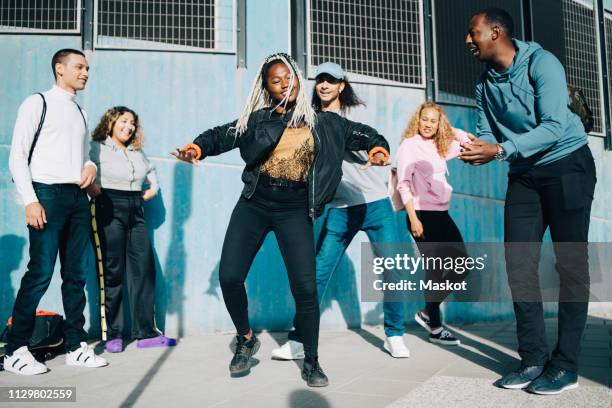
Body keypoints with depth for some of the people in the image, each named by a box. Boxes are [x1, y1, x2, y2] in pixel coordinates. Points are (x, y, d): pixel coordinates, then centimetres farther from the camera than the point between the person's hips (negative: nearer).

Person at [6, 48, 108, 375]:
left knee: (76, 274, 6)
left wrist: (90, 165, 2)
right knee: (40, 273, -9)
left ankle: (76, 346, 14)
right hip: (47, 194, -6)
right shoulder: (38, 103, 1)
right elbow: (17, 157, -5)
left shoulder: (80, 112, 21)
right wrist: (30, 201, -14)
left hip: (78, 197, 7)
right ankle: (16, 351, 3)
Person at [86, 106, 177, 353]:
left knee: (144, 269, 0)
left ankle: (146, 333, 4)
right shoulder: (97, 148, 2)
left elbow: (151, 170, 37)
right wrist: (91, 188, -21)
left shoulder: (137, 152, 21)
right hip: (111, 210, -6)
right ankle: (113, 334, 6)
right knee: (113, 272, -3)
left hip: (136, 211, 6)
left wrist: (153, 188, 21)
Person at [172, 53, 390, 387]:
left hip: (294, 210, -1)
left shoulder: (321, 121, 7)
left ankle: (311, 363, 12)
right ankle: (246, 340, 23)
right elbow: (223, 134, 0)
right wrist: (199, 147, -19)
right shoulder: (256, 119, 6)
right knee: (229, 276, -5)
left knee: (305, 287, -9)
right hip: (253, 204, 2)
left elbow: (357, 132, 11)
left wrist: (377, 146, -9)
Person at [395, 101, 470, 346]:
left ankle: (427, 313, 17)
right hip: (422, 214, -8)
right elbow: (403, 184, -12)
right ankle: (435, 329, 9)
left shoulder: (439, 147, 14)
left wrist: (448, 129, 14)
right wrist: (413, 218, -18)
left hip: (441, 213, 8)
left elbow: (468, 142, 27)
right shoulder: (409, 145, -5)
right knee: (434, 269, -5)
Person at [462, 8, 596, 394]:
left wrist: (499, 150, -32)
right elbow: (488, 134, 3)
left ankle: (566, 365, 2)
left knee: (570, 264, -4)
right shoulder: (485, 84, 6)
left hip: (567, 165, -6)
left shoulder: (541, 62, -14)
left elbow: (554, 127, -24)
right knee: (519, 263, -1)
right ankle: (534, 358, 8)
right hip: (524, 175, 6)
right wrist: (475, 150, -20)